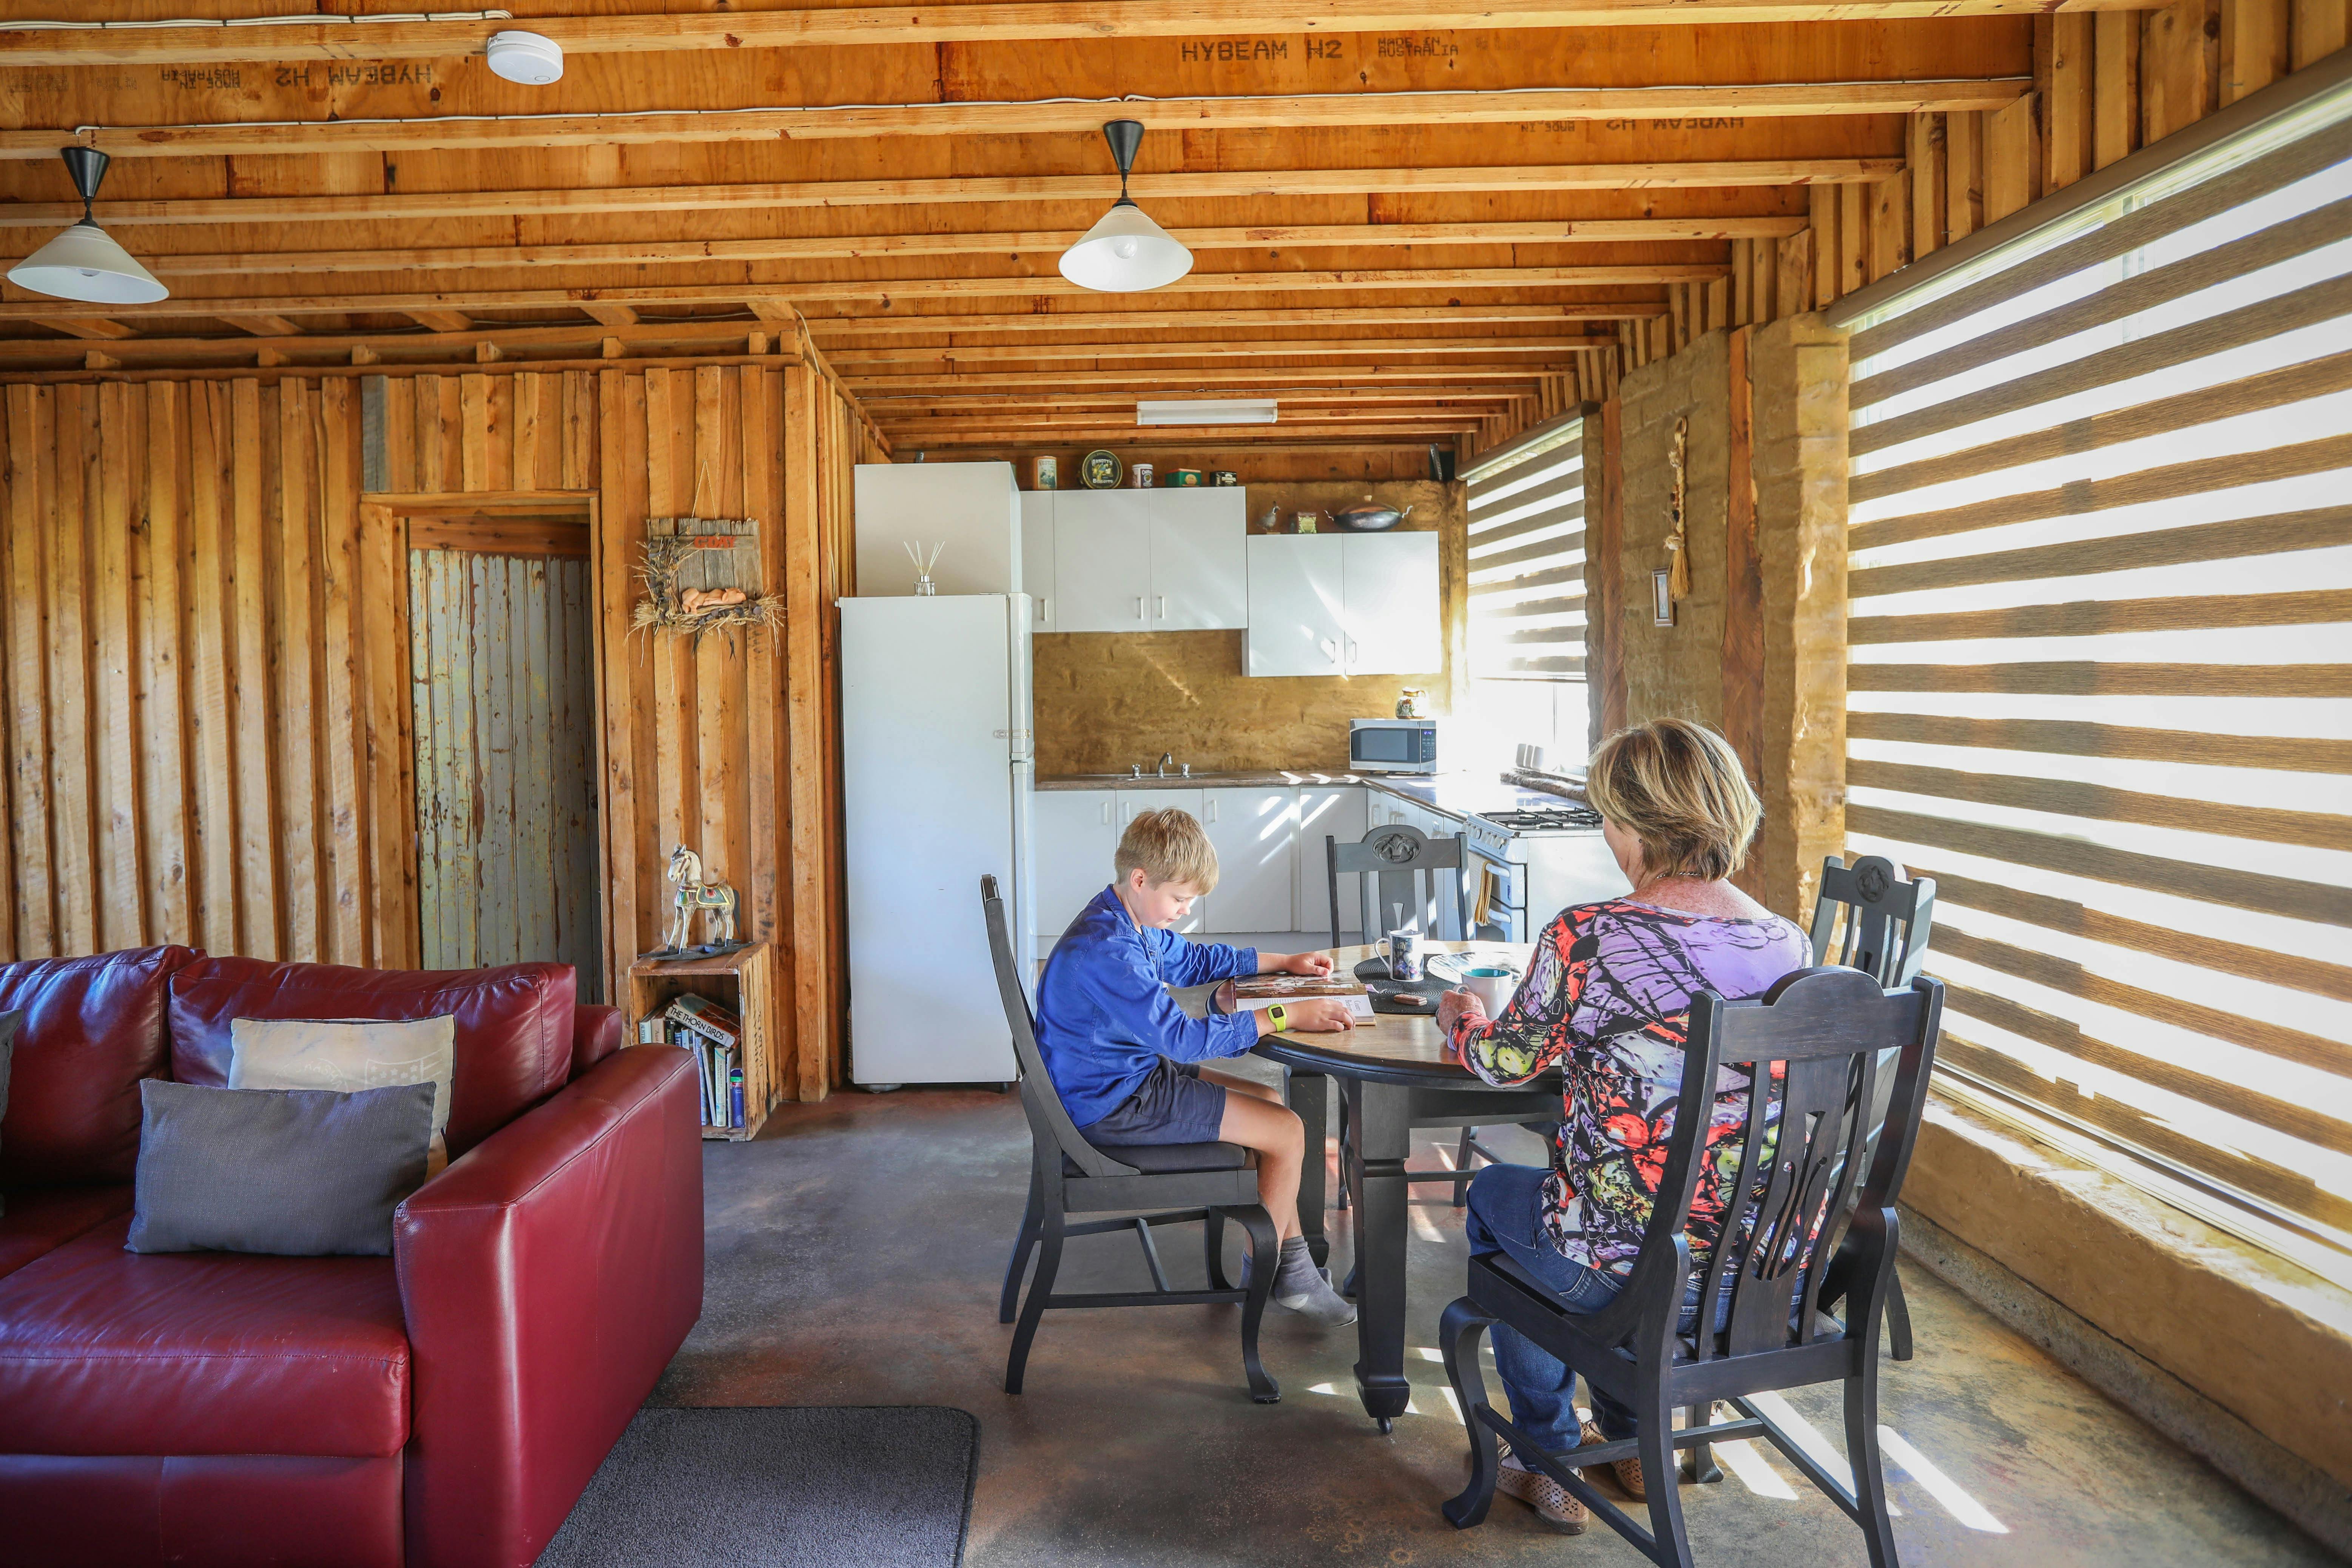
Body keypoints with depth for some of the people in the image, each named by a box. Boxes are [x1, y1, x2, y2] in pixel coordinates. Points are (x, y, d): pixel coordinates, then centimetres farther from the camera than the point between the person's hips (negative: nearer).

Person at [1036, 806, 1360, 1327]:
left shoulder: (1136, 922, 5)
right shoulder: (1106, 952, -29)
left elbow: (1193, 959, 24)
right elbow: (1186, 1038, -30)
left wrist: (1285, 962, 17)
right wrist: (1286, 1016, -27)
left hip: (1133, 1074, 11)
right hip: (1113, 1104, -11)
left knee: (1270, 1103, 16)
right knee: (1286, 1132, -9)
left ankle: (1294, 1261, 20)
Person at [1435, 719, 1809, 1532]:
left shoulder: (1583, 937, -19)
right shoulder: (1790, 946, -4)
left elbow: (1509, 1062, -3)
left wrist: (1465, 1019, 19)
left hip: (1628, 1281, -5)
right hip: (1772, 1275, 6)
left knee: (1493, 1192, 27)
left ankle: (1550, 1459, 36)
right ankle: (1631, 1442, 44)